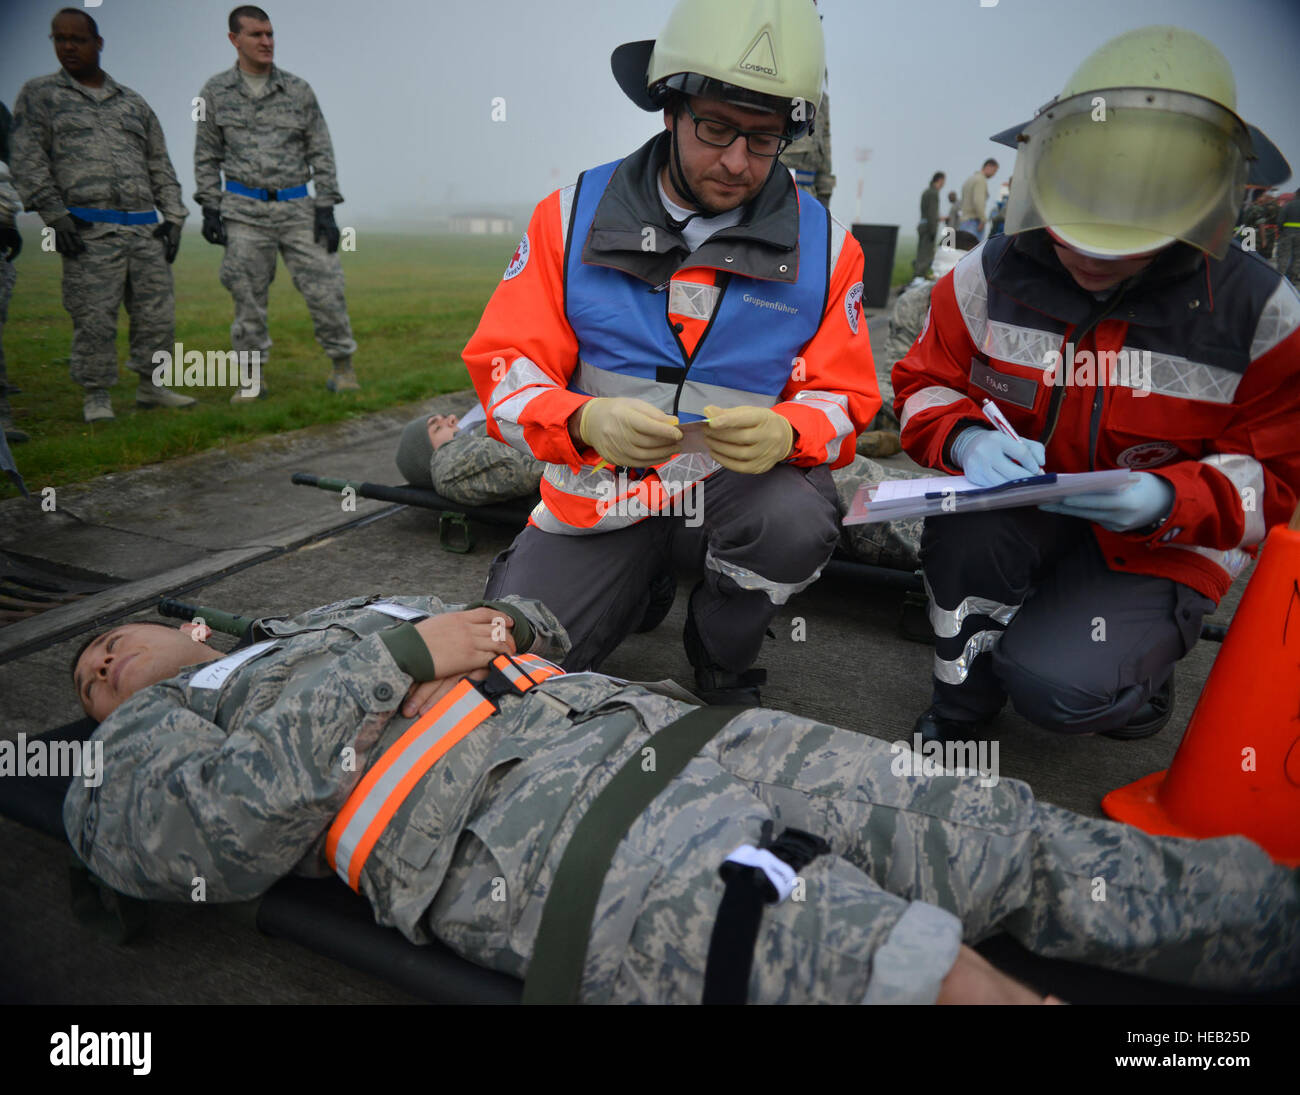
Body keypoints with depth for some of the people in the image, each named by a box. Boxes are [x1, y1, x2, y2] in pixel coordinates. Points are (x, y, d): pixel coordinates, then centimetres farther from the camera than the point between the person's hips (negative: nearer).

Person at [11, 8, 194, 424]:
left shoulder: (133, 103, 19)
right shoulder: (39, 94, 10)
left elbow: (160, 166, 20)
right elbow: (28, 161, 2)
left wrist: (173, 217, 9)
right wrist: (55, 215, -10)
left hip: (145, 230, 3)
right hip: (89, 232, -3)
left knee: (158, 313, 2)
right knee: (94, 319, -7)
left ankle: (150, 387, 16)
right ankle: (96, 397, 4)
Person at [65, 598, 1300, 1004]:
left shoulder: (334, 616, 33)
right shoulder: (131, 764, 18)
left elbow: (534, 626, 31)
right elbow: (235, 819, -6)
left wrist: (493, 624, 9)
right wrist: (401, 655, -4)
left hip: (656, 723, 7)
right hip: (529, 832, -6)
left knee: (1014, 840, -2)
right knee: (941, 976, -25)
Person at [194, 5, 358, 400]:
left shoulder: (298, 90, 6)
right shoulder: (215, 93, 7)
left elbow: (321, 153, 6)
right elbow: (207, 156, 11)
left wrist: (326, 208, -2)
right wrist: (210, 208, 2)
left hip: (297, 207, 0)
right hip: (244, 211, 0)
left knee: (323, 286, -6)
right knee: (248, 295, 1)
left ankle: (342, 365, 7)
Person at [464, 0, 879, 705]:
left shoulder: (824, 244, -1)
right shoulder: (574, 214, -3)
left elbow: (843, 400, -1)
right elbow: (504, 363, -7)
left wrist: (786, 432, -27)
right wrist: (584, 422, -30)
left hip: (743, 479, 0)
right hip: (599, 491, 1)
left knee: (795, 521, -36)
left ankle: (722, 661, 0)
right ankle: (644, 580, 24)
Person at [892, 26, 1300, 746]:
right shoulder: (989, 279, -9)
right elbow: (927, 384, -2)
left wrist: (1168, 500, -30)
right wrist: (967, 439, -27)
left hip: (1158, 550, -2)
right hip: (1024, 514, 3)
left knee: (1051, 685, -26)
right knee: (963, 531, -34)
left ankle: (1138, 681, 15)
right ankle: (960, 711, -5)